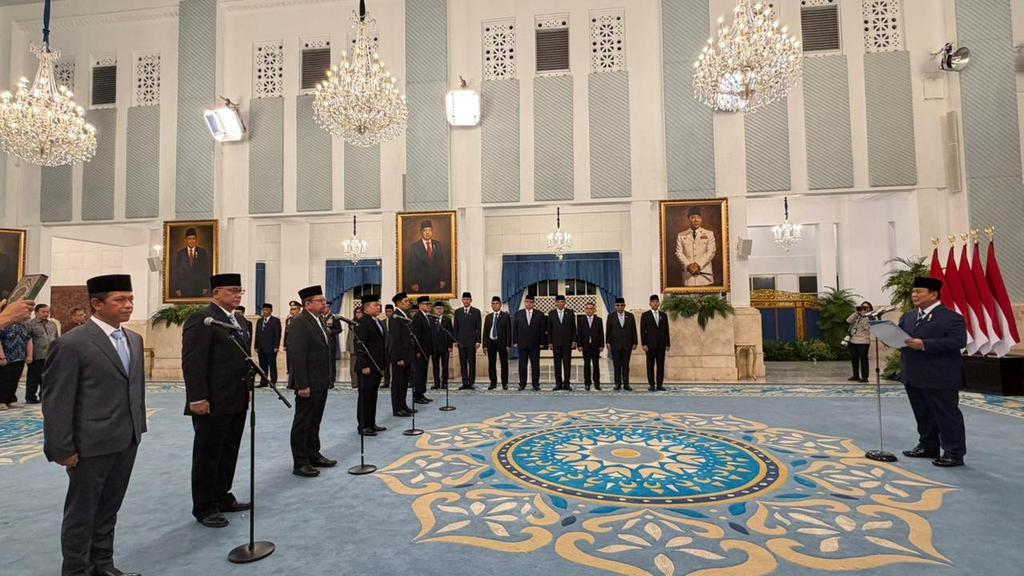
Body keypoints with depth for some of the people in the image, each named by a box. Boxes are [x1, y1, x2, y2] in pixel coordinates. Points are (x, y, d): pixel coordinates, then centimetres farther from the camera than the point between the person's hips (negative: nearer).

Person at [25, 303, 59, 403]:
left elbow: (57, 339, 19)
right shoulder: (29, 324, -3)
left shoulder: (53, 324, 15)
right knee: (34, 378, 3)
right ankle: (30, 398, 13)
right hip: (36, 357, -5)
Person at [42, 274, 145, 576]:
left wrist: (139, 427, 10)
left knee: (109, 509, 19)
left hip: (127, 441, 6)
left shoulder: (134, 339, 8)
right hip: (91, 445, -6)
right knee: (82, 512, 12)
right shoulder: (71, 343, -14)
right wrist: (63, 449, -12)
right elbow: (56, 401, -12)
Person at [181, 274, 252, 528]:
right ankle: (204, 508, 19)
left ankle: (222, 498, 31)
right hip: (212, 404, -8)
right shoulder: (201, 319, -13)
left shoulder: (237, 320, 13)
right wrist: (198, 399, -20)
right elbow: (192, 362, -18)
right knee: (208, 455, 6)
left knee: (229, 453, 17)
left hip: (236, 402, 8)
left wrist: (247, 390, 14)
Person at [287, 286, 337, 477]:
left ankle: (314, 456, 29)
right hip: (308, 384, -9)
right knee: (302, 424, 3)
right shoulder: (299, 322, -15)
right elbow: (296, 355, -20)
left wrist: (329, 377, 14)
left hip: (321, 383, 9)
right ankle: (300, 463, 13)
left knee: (315, 422, 17)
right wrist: (302, 385, -22)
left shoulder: (319, 321, 13)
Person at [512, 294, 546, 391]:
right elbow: (514, 329, 6)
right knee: (522, 365, 4)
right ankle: (522, 384, 11)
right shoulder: (518, 314, 7)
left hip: (535, 345, 0)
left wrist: (542, 343, -2)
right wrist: (515, 342, 0)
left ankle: (536, 384, 11)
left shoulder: (539, 315, 4)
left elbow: (542, 330, 3)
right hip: (522, 344, 1)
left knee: (535, 365, 3)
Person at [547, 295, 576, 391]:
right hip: (556, 342, 1)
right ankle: (558, 383, 9)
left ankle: (566, 383, 5)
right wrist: (550, 342, 0)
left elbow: (573, 328, 5)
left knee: (567, 363, 0)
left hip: (567, 342, 0)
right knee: (557, 364, 3)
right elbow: (549, 329, 6)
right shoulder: (551, 313, 6)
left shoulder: (570, 313, 5)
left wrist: (574, 341, -2)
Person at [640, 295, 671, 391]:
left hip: (661, 344, 3)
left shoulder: (663, 315, 11)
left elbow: (666, 331, 11)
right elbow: (642, 331, -2)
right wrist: (643, 344, -9)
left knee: (661, 364, 2)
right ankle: (651, 384, 6)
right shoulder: (645, 315, 2)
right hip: (650, 344, -3)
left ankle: (659, 384, 9)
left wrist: (668, 344, 5)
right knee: (651, 365, 1)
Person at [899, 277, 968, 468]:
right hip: (914, 377, 7)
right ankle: (928, 447, 28)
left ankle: (954, 453, 12)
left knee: (947, 416, 2)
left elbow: (958, 342, -20)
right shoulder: (908, 316, 14)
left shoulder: (951, 317, -9)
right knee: (923, 415, 17)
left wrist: (924, 344, -26)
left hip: (940, 378, -7)